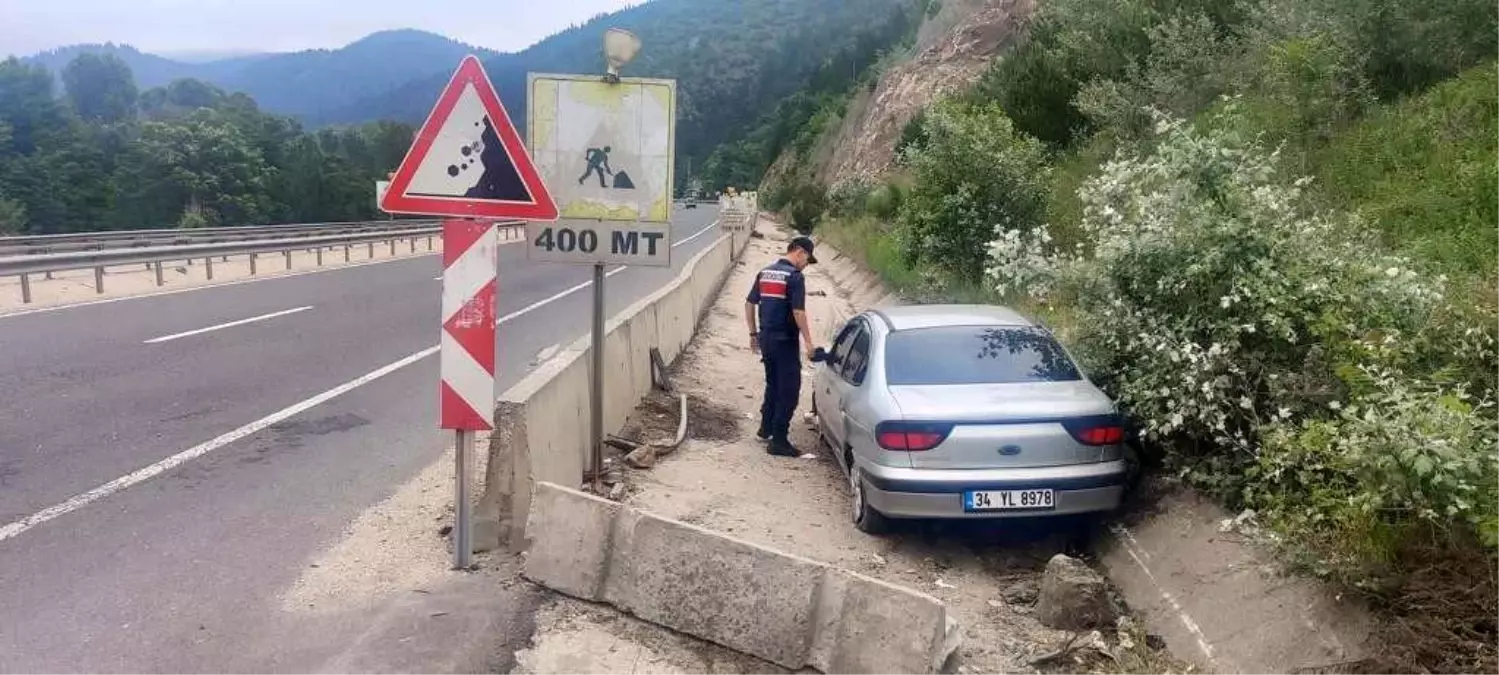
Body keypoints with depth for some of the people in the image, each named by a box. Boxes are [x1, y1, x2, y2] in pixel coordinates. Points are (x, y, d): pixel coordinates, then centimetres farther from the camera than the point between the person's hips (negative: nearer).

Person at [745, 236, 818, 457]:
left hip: (766, 338, 8)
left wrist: (753, 334, 20)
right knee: (789, 390, -1)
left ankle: (766, 429, 33)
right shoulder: (795, 276, -13)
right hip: (785, 341, -8)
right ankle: (778, 441, -2)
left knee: (773, 384, 23)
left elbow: (749, 304, 13)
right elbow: (798, 312, -19)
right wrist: (808, 341, -14)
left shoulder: (764, 273, 11)